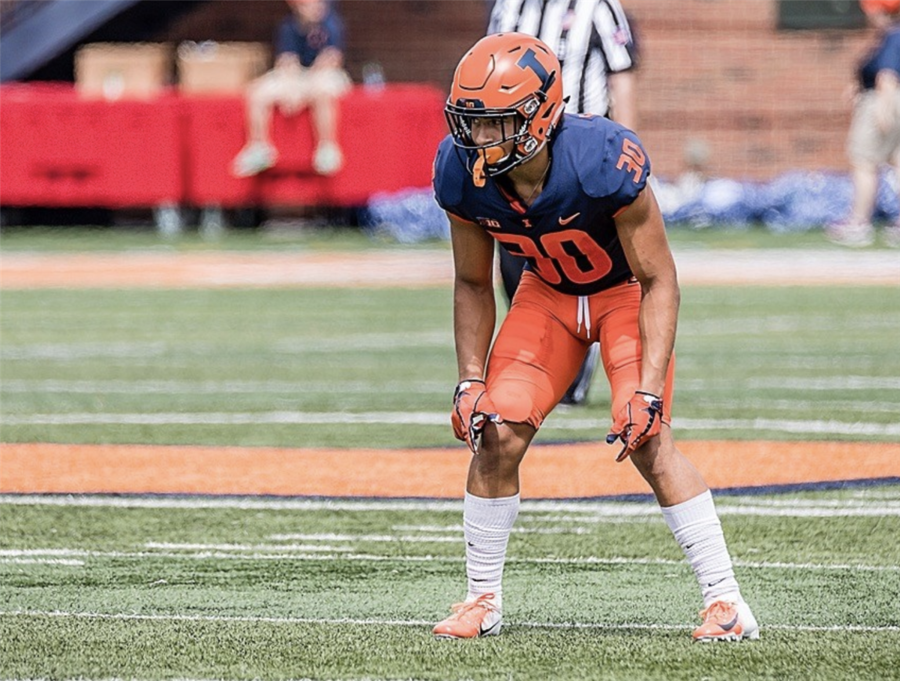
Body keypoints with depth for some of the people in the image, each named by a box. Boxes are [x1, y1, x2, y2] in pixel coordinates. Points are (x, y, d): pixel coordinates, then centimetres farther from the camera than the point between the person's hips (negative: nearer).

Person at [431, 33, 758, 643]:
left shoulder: (602, 161, -36)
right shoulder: (463, 173, -21)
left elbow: (659, 281, -26)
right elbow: (473, 285, -3)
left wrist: (648, 390, -31)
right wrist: (471, 382, -10)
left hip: (627, 289, -4)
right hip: (548, 293, 4)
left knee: (646, 438, -19)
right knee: (496, 432, -9)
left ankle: (725, 599, -11)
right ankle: (483, 600, 7)